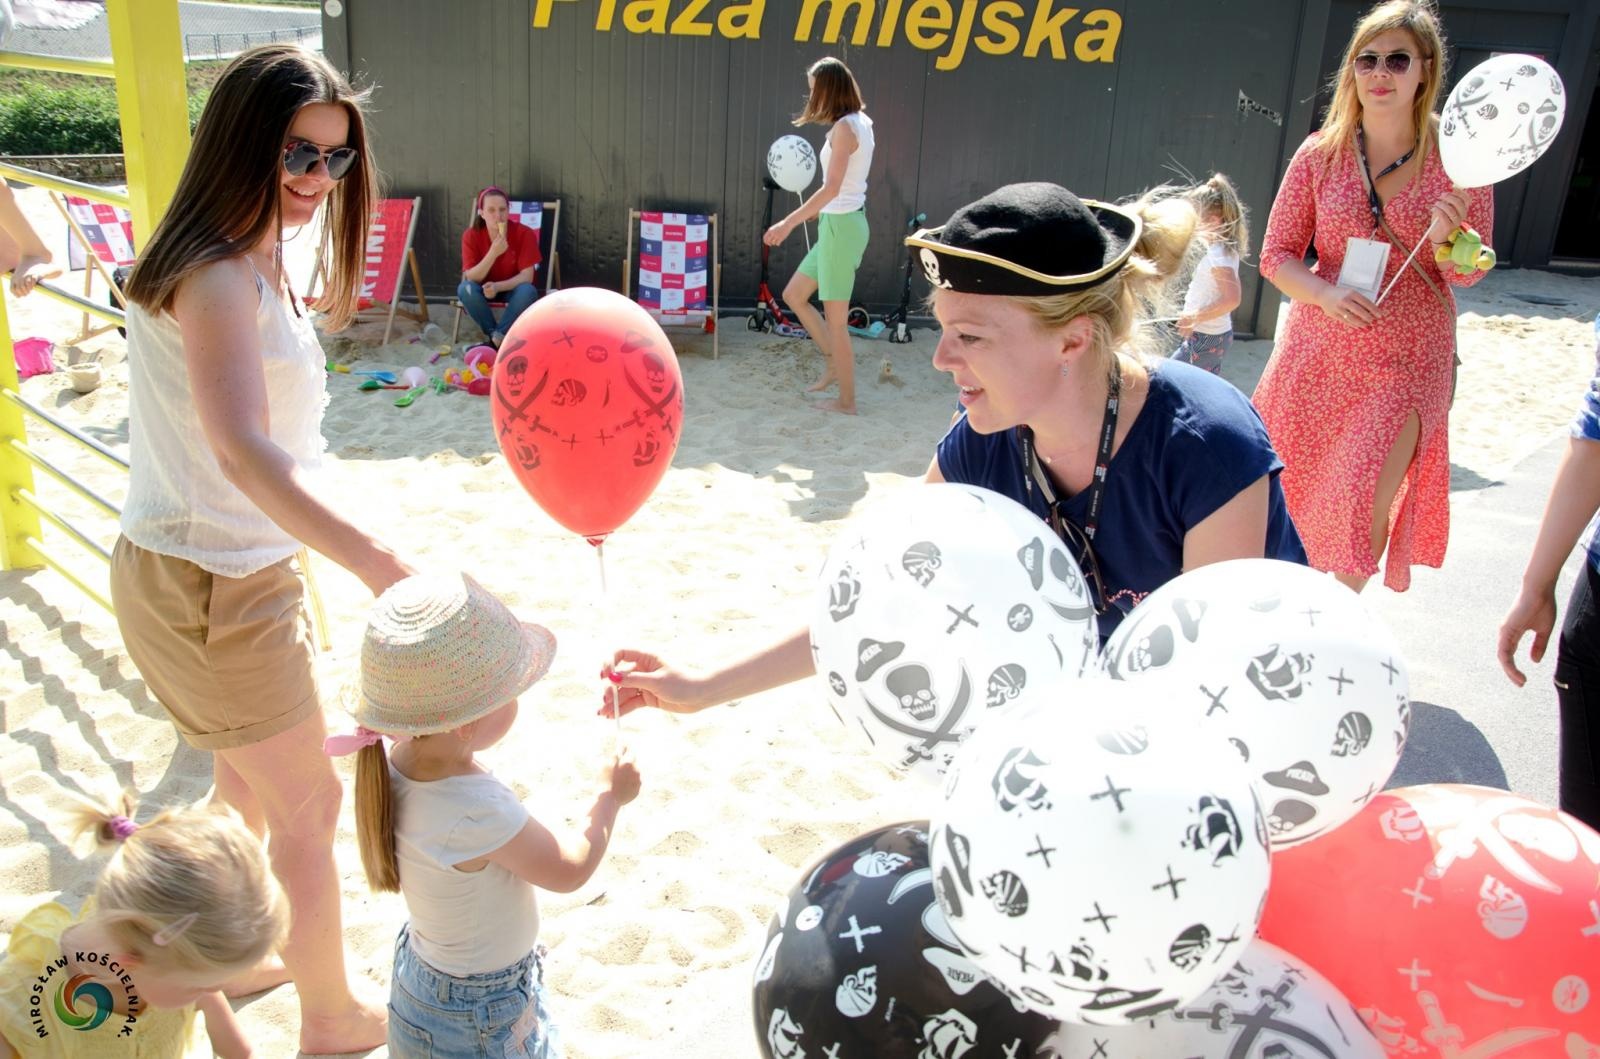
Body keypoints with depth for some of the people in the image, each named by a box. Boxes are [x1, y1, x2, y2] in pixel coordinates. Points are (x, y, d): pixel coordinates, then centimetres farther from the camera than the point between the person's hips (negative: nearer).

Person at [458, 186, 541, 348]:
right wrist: (493, 253, -36)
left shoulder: (524, 233, -18)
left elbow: (527, 276, -21)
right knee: (465, 289, -31)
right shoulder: (471, 236, -15)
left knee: (528, 291, -35)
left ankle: (496, 339, -22)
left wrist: (497, 286, -37)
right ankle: (497, 336, -17)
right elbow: (470, 279, -22)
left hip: (513, 288, -1)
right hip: (484, 289, 1)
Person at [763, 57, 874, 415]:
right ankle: (834, 363, 25)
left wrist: (789, 222, -28)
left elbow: (831, 188, -26)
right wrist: (816, 210, 26)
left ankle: (846, 400, 12)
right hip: (841, 222, 10)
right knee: (793, 295, 18)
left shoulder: (844, 128, -17)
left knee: (835, 319, 1)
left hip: (841, 226, -10)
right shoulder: (860, 123, 10)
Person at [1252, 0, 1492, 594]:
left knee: (1365, 509, -9)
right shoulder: (1321, 154, -1)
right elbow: (1276, 254, 0)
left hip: (1408, 361, -1)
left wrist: (1445, 239, -21)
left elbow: (1470, 271, 2)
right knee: (1281, 496, 9)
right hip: (1316, 350, 2)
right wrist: (1326, 294, -19)